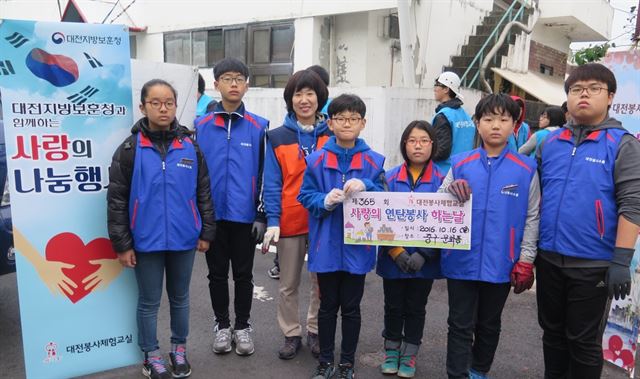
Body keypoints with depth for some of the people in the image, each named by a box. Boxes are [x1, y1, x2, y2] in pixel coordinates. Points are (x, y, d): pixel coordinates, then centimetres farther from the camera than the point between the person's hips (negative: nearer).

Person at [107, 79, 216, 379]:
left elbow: (204, 193, 6)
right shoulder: (130, 149, -5)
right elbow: (116, 200, -4)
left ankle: (179, 348, 36)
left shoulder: (190, 147, 1)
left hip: (184, 239, 2)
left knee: (180, 297, 17)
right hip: (146, 241, -2)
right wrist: (121, 244, -5)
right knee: (149, 301, 12)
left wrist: (206, 232, 4)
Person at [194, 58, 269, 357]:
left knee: (243, 273, 11)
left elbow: (265, 174, -1)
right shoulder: (201, 126, 1)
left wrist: (262, 215, -4)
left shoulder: (259, 127, -1)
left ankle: (242, 326, 28)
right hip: (212, 214, 1)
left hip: (245, 215, -1)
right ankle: (222, 324, 31)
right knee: (217, 273, 13)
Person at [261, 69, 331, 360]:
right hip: (289, 221, 0)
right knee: (288, 284, 13)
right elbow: (272, 183, -4)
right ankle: (291, 334, 31)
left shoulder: (332, 135, 0)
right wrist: (272, 221, -11)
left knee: (322, 281, 13)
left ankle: (316, 331, 33)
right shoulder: (277, 137, -2)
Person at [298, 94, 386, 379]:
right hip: (327, 246, 0)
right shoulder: (317, 160, -2)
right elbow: (306, 197, 0)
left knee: (351, 307, 12)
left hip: (357, 246, 0)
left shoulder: (374, 161, -1)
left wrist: (365, 186, -20)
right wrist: (325, 200, -20)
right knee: (327, 305, 15)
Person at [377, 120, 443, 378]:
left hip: (425, 260, 0)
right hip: (393, 258, 1)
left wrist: (424, 254, -16)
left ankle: (409, 355, 33)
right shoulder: (391, 177, -5)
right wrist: (396, 251, -15)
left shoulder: (441, 180, -6)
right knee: (393, 306, 15)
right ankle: (391, 350, 35)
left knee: (416, 308, 14)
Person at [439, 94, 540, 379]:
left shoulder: (526, 169, -2)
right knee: (460, 325, 8)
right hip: (461, 260, 0)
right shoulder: (460, 164, -1)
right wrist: (450, 192, -19)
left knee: (489, 324, 19)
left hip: (500, 264, 1)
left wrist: (525, 260, -3)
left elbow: (532, 217, 0)